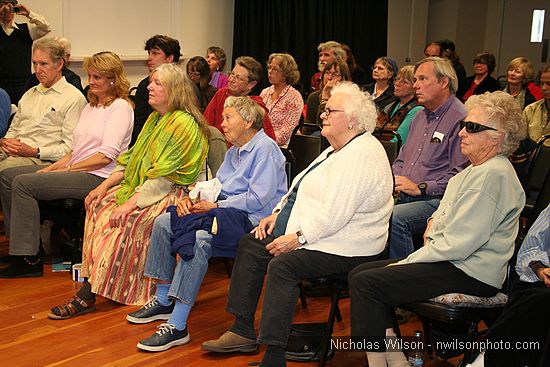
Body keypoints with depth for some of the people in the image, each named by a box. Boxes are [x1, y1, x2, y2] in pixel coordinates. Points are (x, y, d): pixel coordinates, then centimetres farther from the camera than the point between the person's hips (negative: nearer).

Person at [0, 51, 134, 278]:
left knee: (23, 183, -22)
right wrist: (54, 167, 1)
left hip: (97, 177, -9)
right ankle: (20, 243, -1)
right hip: (76, 170, 10)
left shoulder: (121, 107, -6)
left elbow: (107, 156, -15)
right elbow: (78, 149, 17)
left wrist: (69, 168, -12)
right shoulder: (91, 106, 22)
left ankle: (29, 260, -17)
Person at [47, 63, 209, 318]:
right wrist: (105, 185, 3)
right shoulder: (154, 118, 16)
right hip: (143, 187, 9)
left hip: (174, 193, -9)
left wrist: (130, 203, -24)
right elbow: (132, 159, 16)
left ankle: (88, 295, -23)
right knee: (100, 205, -11)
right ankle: (90, 281, -14)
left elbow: (164, 177, -21)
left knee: (126, 220, -28)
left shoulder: (183, 124, -15)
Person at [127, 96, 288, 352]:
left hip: (252, 219, -10)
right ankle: (163, 301, 8)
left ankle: (177, 326, -30)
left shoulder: (265, 148, -9)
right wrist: (192, 199, 3)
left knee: (198, 239, -35)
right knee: (163, 223, 1)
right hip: (226, 211, 10)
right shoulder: (234, 151, 22)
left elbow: (258, 199, -18)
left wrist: (216, 205, -12)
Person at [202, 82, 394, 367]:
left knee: (282, 264, -30)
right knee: (250, 244, 8)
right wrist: (278, 214, 10)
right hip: (308, 233, 12)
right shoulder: (338, 149, 16)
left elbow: (334, 214, -27)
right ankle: (242, 330, 11)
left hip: (343, 247, -12)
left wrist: (297, 238, -22)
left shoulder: (361, 155, -19)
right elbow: (302, 189, 23)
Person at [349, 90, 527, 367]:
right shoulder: (477, 169, 16)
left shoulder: (492, 175, -17)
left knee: (365, 283, -18)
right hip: (453, 263, 11)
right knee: (359, 274, 4)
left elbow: (457, 245, -22)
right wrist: (435, 221, 6)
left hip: (470, 274, -11)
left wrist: (407, 262, -13)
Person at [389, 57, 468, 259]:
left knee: (393, 218, -32)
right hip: (403, 197, 8)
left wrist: (420, 188, -14)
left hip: (435, 200, -8)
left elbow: (460, 175, -16)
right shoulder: (420, 116, 21)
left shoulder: (460, 119, -9)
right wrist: (395, 179, 10)